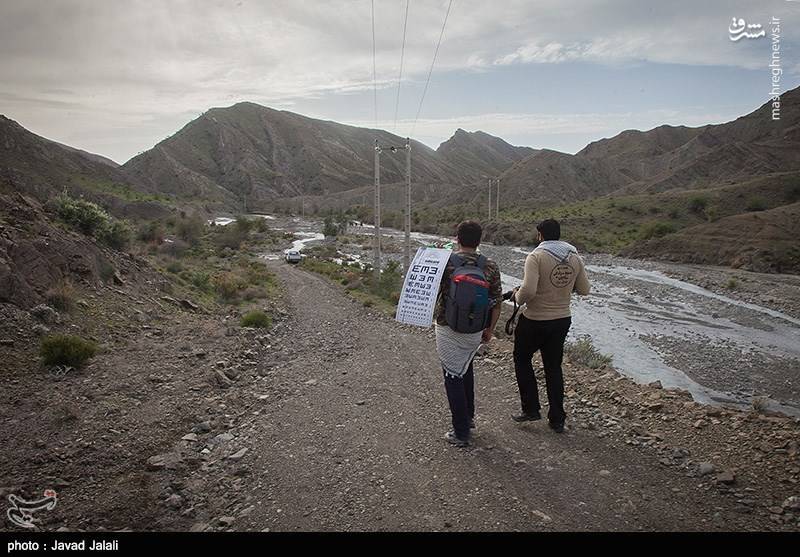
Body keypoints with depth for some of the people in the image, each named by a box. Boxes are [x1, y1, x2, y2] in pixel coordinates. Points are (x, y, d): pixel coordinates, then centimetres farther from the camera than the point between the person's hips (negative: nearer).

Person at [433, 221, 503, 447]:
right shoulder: (490, 266, -6)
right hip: (475, 331, 4)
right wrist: (490, 329, 10)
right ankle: (469, 417, 38)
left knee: (453, 377, 6)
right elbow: (497, 302, -1)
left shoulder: (446, 262, -13)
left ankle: (461, 433, 11)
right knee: (465, 367, 27)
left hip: (448, 329, -3)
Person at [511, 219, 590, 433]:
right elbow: (584, 290, 7)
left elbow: (528, 290, -26)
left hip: (535, 321, -6)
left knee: (522, 360, 17)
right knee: (553, 367, 16)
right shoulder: (575, 257, 2)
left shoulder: (536, 256, -17)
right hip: (562, 320, 6)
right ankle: (557, 419, 22)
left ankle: (531, 409, 17)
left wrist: (517, 297, -5)